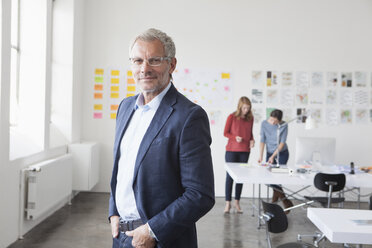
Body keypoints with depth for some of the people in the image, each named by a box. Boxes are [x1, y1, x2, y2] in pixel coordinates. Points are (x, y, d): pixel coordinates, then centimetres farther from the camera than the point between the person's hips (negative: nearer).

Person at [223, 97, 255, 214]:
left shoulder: (250, 118, 7)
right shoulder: (232, 117, -5)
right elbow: (225, 133, -2)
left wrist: (251, 140, -2)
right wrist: (235, 137, -18)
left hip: (245, 151, 3)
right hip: (232, 150, -3)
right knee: (230, 176, -1)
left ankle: (237, 202, 16)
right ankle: (228, 203, 5)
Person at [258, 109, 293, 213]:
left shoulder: (283, 125, -13)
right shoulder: (264, 123, -6)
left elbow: (282, 142, -13)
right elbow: (262, 140, -5)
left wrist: (273, 156, -20)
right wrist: (260, 156, -13)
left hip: (282, 153, -4)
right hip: (270, 153, 4)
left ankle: (286, 202, -2)